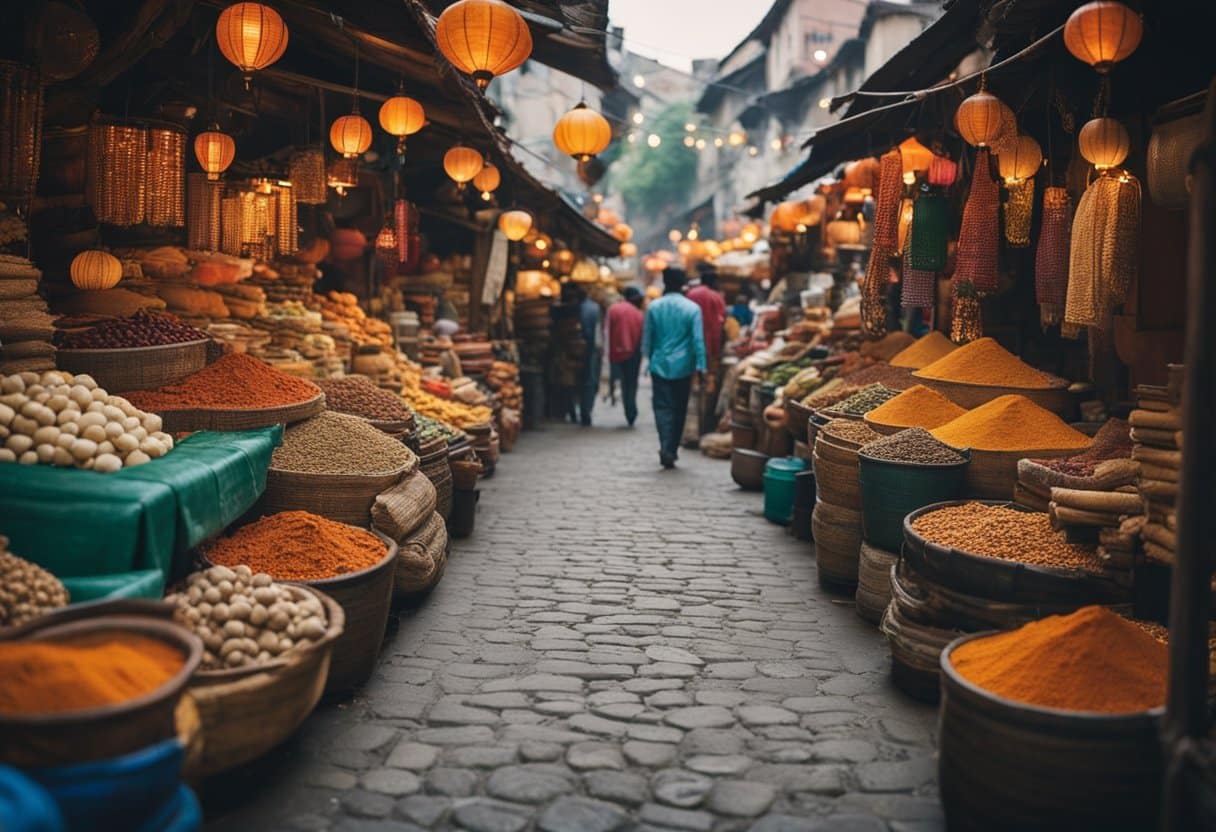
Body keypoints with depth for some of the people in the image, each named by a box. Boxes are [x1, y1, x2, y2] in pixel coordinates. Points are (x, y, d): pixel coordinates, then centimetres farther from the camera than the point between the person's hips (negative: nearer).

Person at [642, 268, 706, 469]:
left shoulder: (654, 307, 1)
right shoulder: (692, 308, -5)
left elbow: (647, 337, 7)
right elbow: (698, 339, -8)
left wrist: (649, 360, 19)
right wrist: (701, 366, -5)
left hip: (660, 365, 1)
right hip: (683, 367, 0)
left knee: (663, 407, -1)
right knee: (679, 409, 11)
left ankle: (666, 447, -20)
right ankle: (672, 450, 16)